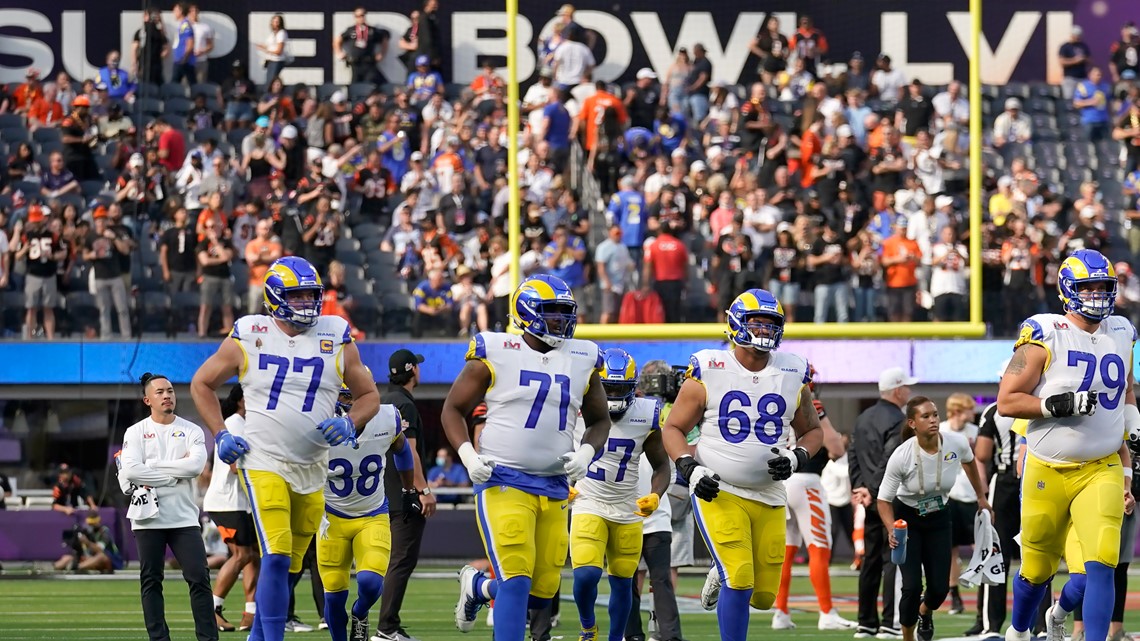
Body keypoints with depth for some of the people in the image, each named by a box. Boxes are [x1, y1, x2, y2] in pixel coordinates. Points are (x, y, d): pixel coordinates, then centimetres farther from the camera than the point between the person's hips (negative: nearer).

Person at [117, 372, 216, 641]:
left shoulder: (191, 431, 7)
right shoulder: (136, 432, 5)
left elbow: (196, 465, -11)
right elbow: (131, 471, -11)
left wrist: (152, 466, -11)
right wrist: (175, 474, -10)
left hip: (184, 517, 0)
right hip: (148, 518, 0)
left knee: (199, 577, -7)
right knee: (151, 581, 2)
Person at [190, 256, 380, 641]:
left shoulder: (336, 339, 3)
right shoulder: (248, 337, -2)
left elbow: (369, 395, 12)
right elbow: (202, 384, 11)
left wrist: (349, 425, -9)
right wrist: (220, 435, -1)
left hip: (312, 470, 4)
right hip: (264, 462, -4)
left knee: (290, 567, 11)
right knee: (276, 558, -18)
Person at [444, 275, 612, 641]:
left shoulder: (582, 360, 8)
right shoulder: (496, 354, -4)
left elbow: (600, 421, 20)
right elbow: (453, 409, 3)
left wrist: (586, 453, -1)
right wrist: (468, 455, -12)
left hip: (554, 486, 5)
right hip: (503, 482, -5)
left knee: (543, 591, 6)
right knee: (516, 579, -16)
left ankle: (476, 587, 36)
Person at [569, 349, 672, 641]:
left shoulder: (646, 416, -5)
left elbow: (661, 465, 6)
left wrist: (656, 497, -12)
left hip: (628, 509, 2)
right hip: (589, 505, -2)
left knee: (622, 581, 9)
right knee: (586, 575, -18)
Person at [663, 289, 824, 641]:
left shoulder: (792, 374, 4)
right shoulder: (708, 372, -6)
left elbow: (812, 430, 15)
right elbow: (673, 428, 1)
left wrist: (796, 459, -6)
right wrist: (690, 469, -15)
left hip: (769, 496, 4)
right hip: (718, 492, -4)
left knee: (763, 595, 5)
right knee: (739, 582, -17)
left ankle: (723, 575, 38)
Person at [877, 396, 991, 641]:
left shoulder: (957, 443, -19)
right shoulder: (901, 456, -27)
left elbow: (969, 462, 7)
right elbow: (884, 499, -17)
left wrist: (980, 497, 19)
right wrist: (891, 529, -34)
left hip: (939, 519, 3)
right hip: (906, 518, -3)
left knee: (940, 588, 0)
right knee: (912, 586, -15)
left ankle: (925, 611, 39)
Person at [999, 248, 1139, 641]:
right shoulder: (1045, 336, -10)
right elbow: (1007, 401, -12)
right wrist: (1058, 405, -23)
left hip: (1101, 471, 3)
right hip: (1048, 472, -3)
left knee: (1101, 564, -17)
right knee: (1037, 569, 11)